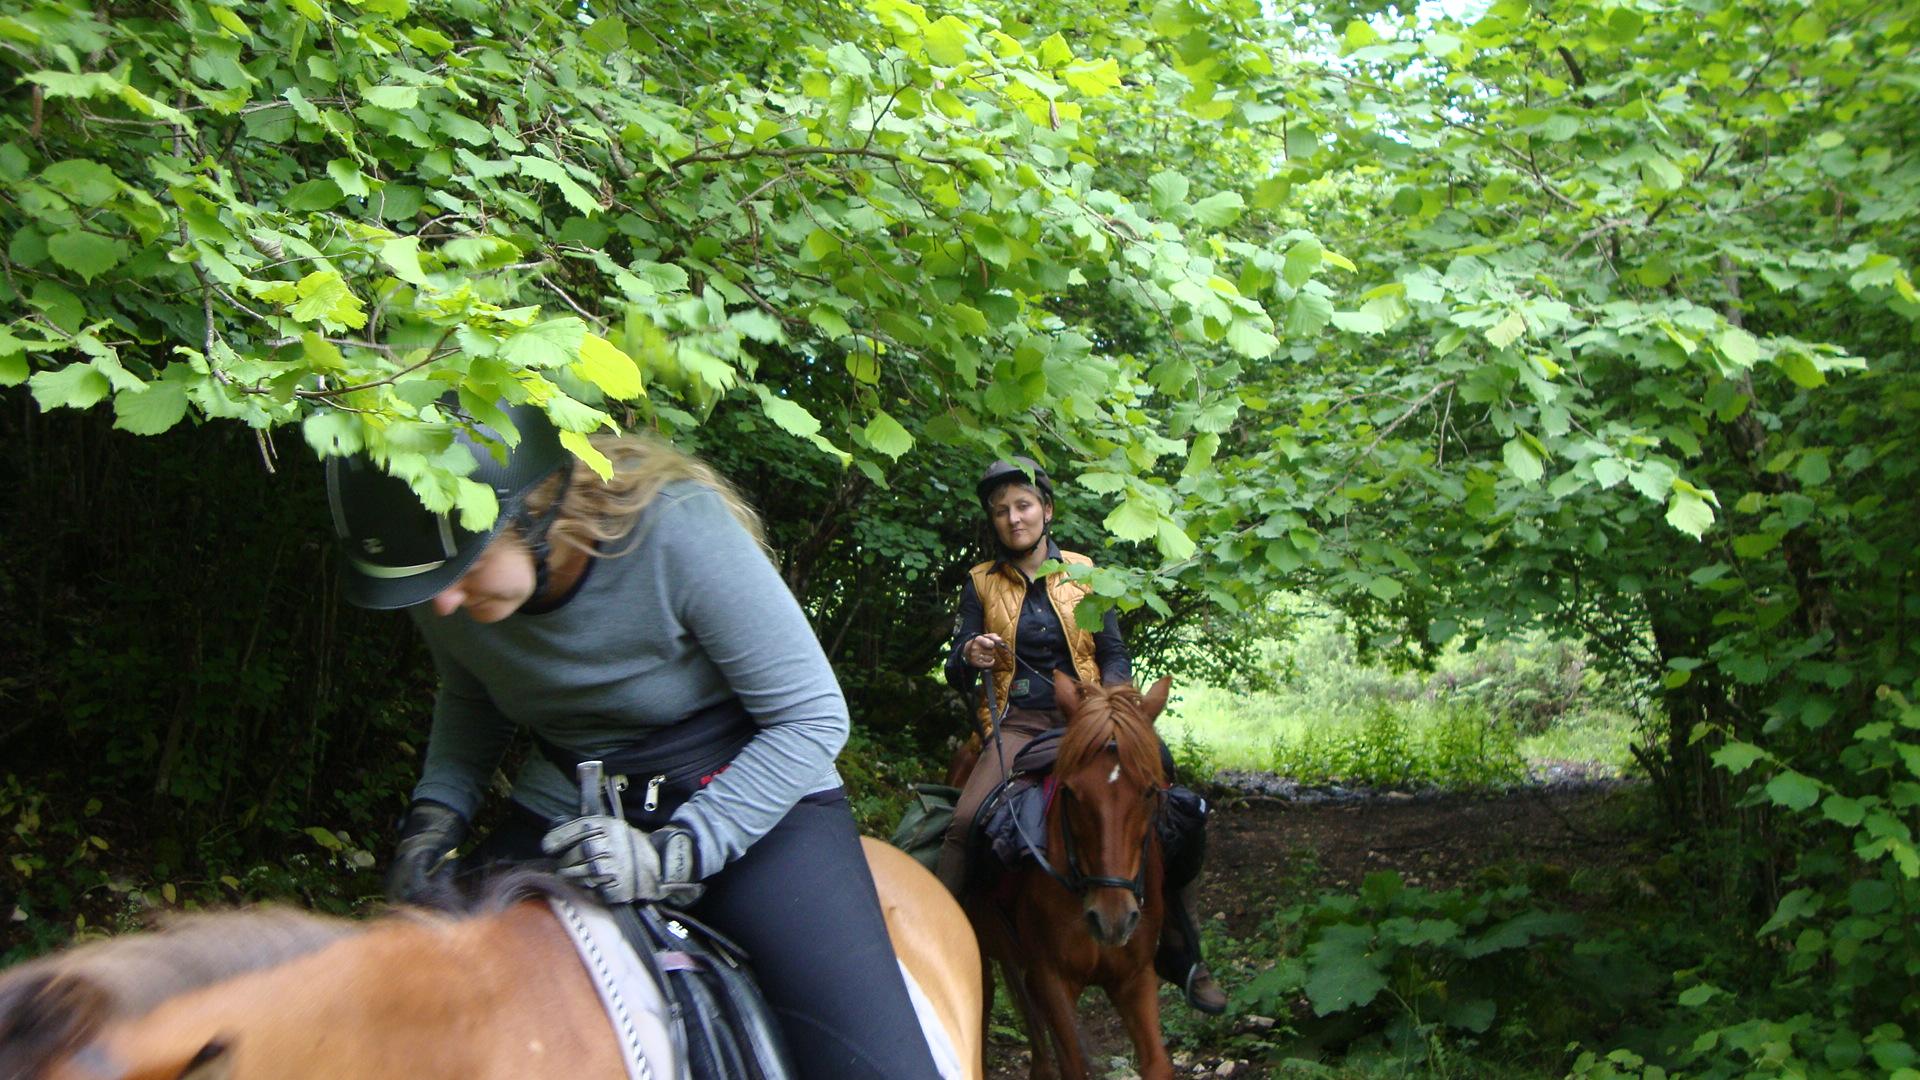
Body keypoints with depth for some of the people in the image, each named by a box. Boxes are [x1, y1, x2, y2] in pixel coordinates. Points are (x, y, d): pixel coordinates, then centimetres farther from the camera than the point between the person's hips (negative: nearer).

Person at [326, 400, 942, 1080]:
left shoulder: (678, 529, -26)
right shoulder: (443, 590, -9)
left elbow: (812, 717, -17)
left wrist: (676, 854, -26)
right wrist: (436, 812, -6)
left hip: (755, 797, -4)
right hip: (563, 812, 5)